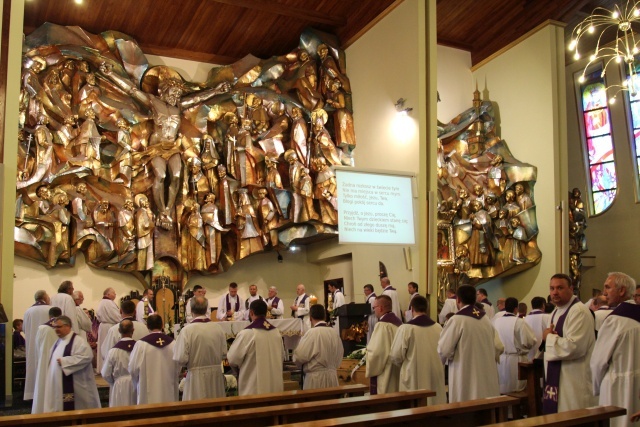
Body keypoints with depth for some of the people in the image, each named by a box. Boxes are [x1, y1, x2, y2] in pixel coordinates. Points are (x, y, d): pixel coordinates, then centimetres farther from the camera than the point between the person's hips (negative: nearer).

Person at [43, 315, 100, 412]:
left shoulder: (78, 341, -12)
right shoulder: (58, 342, 15)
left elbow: (86, 357, -25)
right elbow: (53, 361, 25)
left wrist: (64, 361, -22)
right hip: (59, 387, 8)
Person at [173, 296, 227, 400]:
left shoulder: (187, 330, -16)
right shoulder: (218, 328, -5)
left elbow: (181, 359, -15)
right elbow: (224, 354, 2)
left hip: (196, 377, -3)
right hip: (216, 376, 4)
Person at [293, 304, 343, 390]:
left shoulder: (312, 333, -16)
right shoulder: (334, 332, 0)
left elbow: (300, 356, -14)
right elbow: (339, 354, 11)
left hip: (316, 377, -5)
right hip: (332, 376, 6)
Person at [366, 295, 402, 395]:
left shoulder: (382, 325, -18)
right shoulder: (398, 322, 8)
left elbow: (376, 352, -19)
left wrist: (370, 371, -4)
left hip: (384, 376, -9)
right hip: (397, 374, 9)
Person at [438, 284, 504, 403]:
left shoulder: (457, 320, -12)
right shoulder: (486, 318, 5)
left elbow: (444, 350, -12)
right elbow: (499, 347, 6)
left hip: (466, 381, -6)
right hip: (487, 378, 6)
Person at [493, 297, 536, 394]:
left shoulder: (496, 321, -1)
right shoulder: (519, 322, -14)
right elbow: (530, 341, -13)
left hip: (498, 360, 4)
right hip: (515, 361, -4)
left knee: (500, 388, 12)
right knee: (515, 392, 4)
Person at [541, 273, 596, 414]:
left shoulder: (579, 312, -17)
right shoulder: (556, 312, 14)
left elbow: (574, 347, -27)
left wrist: (549, 337, -13)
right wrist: (549, 336, -1)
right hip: (557, 379, 9)